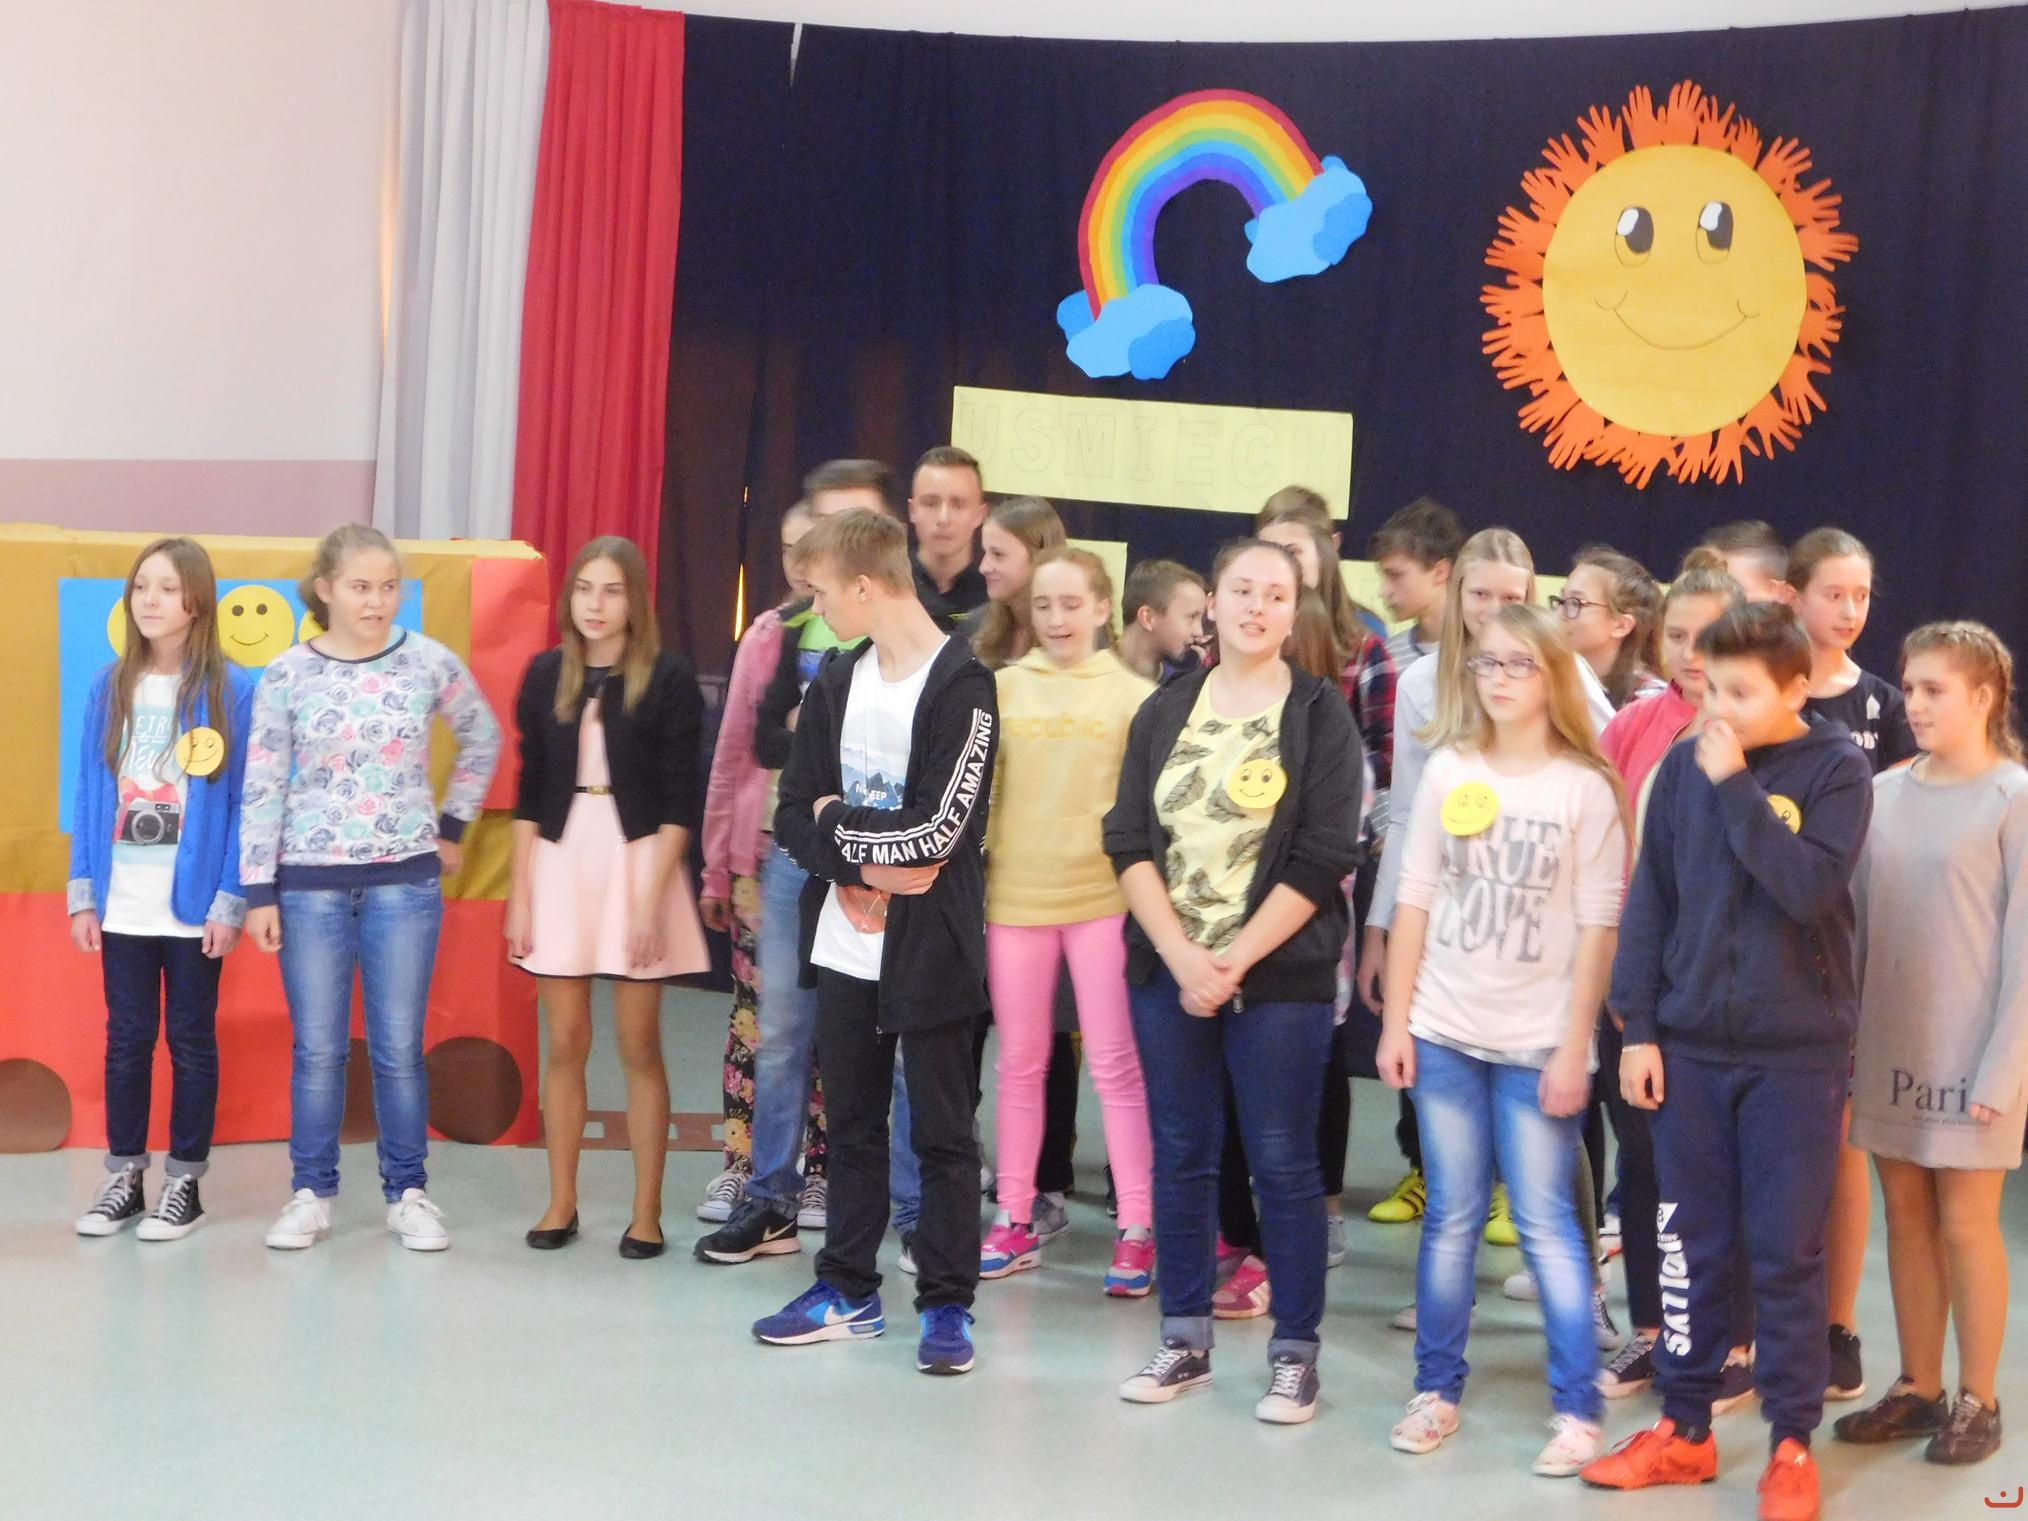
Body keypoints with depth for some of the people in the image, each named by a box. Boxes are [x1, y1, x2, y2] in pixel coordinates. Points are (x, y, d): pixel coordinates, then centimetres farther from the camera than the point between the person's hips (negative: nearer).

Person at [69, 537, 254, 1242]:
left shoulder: (229, 690, -6)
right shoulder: (110, 688, 5)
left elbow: (244, 802, -6)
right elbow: (88, 794, 7)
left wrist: (231, 902, -11)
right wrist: (83, 892, 2)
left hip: (194, 905, -3)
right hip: (122, 906, 3)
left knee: (191, 1040, 7)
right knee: (126, 1039, 10)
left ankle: (185, 1184, 16)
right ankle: (123, 1177, 20)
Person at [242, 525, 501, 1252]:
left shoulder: (431, 664, -2)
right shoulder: (286, 675, -4)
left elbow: (484, 741, 14)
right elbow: (263, 788, -2)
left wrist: (453, 825, 10)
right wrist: (259, 892, -4)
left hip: (406, 879, 0)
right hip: (311, 880, 0)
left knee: (399, 1047, 5)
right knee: (317, 1048, 6)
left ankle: (408, 1192, 18)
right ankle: (311, 1193, 17)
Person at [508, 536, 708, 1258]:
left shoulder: (667, 679, -4)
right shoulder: (547, 675, 6)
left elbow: (680, 801, -5)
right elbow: (529, 792, 9)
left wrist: (652, 898, -12)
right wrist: (519, 893, 6)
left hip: (638, 860, -3)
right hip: (560, 860, 3)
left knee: (639, 1046, 2)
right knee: (565, 1042, 7)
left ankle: (646, 1211, 9)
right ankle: (561, 1202, 17)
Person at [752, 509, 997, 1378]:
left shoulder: (961, 684, -13)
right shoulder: (838, 679, 9)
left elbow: (939, 828, -19)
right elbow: (794, 812, 6)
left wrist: (838, 823, -6)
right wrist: (859, 870, -11)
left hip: (931, 947, -6)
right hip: (846, 940, 7)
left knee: (942, 1129, 3)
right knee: (851, 1120, 15)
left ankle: (946, 1305, 12)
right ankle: (848, 1289, 26)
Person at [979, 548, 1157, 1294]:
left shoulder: (1133, 695, 0)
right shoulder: (1003, 688, 4)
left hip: (1102, 896, -2)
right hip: (1014, 897, 2)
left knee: (1116, 1064, 0)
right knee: (1020, 1062, 12)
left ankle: (1136, 1230, 5)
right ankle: (1014, 1220, 21)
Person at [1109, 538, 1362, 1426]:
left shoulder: (1320, 715, -2)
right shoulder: (1166, 710, 8)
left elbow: (1321, 861, -9)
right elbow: (1129, 842, 1)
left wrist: (1233, 962, -13)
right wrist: (1182, 956, -11)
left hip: (1279, 976, -3)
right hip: (1167, 968, 4)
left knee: (1283, 1162, 0)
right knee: (1180, 1155, 9)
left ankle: (1295, 1352, 10)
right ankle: (1185, 1339, 20)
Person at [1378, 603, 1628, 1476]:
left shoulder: (1585, 787, -3)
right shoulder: (1447, 772, 5)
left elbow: (1598, 926, -5)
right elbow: (1415, 901, 6)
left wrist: (1574, 1045, -9)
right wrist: (1397, 1019, 1)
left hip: (1537, 1040, -3)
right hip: (1444, 1030, 3)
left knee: (1546, 1223, -2)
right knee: (1451, 1216, 8)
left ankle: (1578, 1409, 5)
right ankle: (1437, 1389, 17)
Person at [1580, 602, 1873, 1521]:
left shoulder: (1836, 769, -5)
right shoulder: (1683, 767, 2)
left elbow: (1811, 887, -20)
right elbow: (1650, 901, 5)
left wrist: (1736, 786, -19)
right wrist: (1637, 1028, 2)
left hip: (1797, 1053, -3)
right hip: (1689, 1046, 3)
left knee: (1785, 1253, 4)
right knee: (1689, 1243, 10)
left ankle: (1792, 1444, 15)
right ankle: (1684, 1429, 21)